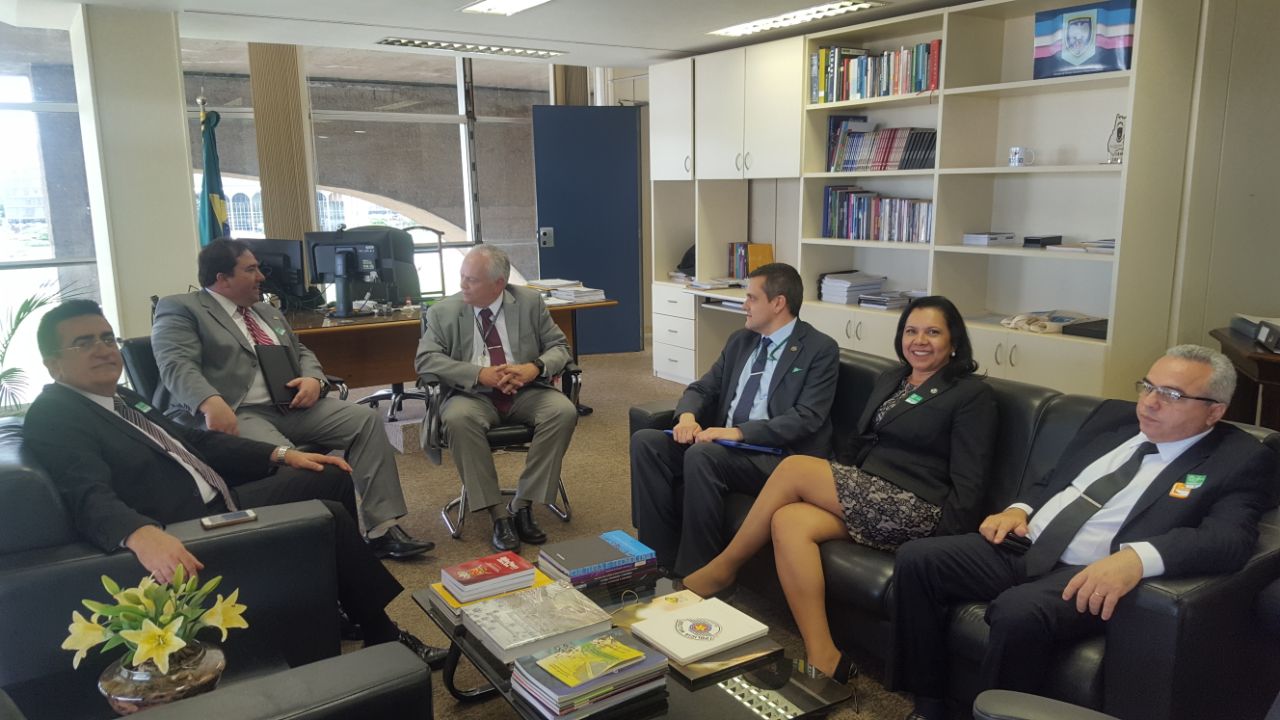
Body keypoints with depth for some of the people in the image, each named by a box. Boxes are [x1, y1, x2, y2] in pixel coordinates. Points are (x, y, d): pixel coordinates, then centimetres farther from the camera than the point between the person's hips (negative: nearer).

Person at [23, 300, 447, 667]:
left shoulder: (122, 399, 16)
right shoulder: (52, 417, -13)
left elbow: (194, 441, 20)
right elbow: (90, 498, -29)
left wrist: (282, 454, 11)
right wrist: (143, 535, -50)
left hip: (221, 502, 10)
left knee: (330, 476, 9)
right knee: (329, 515, -17)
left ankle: (340, 604, 18)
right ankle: (380, 634, 1)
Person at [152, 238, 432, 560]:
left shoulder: (269, 312, 25)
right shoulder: (180, 309, 2)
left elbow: (302, 353, 26)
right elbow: (176, 364, -13)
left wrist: (313, 379, 1)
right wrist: (211, 402, -34)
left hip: (293, 406, 7)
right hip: (239, 414, -7)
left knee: (366, 419, -12)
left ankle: (381, 528, -15)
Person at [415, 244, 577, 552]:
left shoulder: (531, 302, 5)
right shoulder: (443, 312, 2)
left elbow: (559, 346, 5)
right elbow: (425, 359, -7)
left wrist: (535, 367, -18)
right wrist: (480, 374, -20)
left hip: (526, 392, 1)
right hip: (473, 395, -1)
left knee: (564, 411, -28)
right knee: (458, 419, -34)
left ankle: (522, 506, -18)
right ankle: (497, 515, -26)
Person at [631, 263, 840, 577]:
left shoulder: (820, 349, -4)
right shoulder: (740, 341, 17)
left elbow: (806, 419, -14)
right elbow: (704, 387, 16)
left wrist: (739, 432, -24)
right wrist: (688, 415, -9)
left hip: (778, 456, -7)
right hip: (722, 443, 7)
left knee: (702, 454, -33)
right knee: (645, 441, -13)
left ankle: (696, 573, -20)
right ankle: (662, 557, -10)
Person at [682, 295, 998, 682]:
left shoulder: (972, 394, -1)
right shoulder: (890, 380, 21)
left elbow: (968, 481, -6)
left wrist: (945, 543, -16)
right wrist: (831, 480, 7)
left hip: (914, 510, -7)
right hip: (864, 496, 7)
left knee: (793, 468, -19)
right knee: (788, 522, -23)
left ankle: (723, 567, -4)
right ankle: (824, 659, -22)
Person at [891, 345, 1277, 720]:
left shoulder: (1242, 459, 0)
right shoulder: (1115, 415, 16)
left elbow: (1229, 538, -18)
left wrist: (1137, 558, -34)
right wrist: (1019, 509, 4)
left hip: (1094, 579, -6)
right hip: (1022, 545, 7)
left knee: (1018, 611, -36)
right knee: (916, 559, -12)